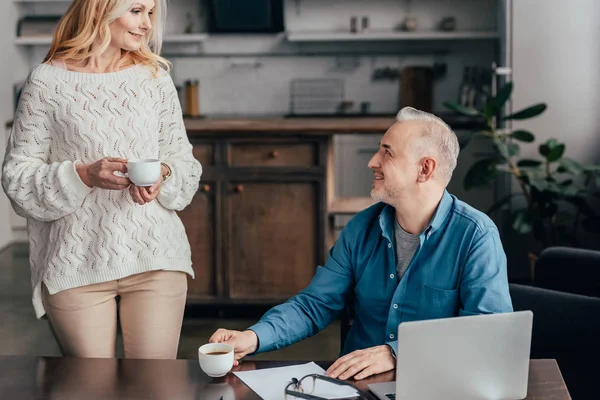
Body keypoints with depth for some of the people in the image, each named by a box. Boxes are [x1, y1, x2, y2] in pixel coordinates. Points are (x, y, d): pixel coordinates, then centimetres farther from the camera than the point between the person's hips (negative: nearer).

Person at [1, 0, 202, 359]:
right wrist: (84, 176, -15)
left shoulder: (156, 75, 11)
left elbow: (184, 161, 12)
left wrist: (163, 177, -10)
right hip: (77, 263, -2)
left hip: (156, 259, 2)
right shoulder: (48, 80, 1)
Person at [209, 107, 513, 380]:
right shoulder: (362, 228, 6)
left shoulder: (476, 236, -10)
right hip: (356, 381, 2)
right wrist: (253, 338, -12)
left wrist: (395, 353, -28)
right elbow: (315, 304, 6)